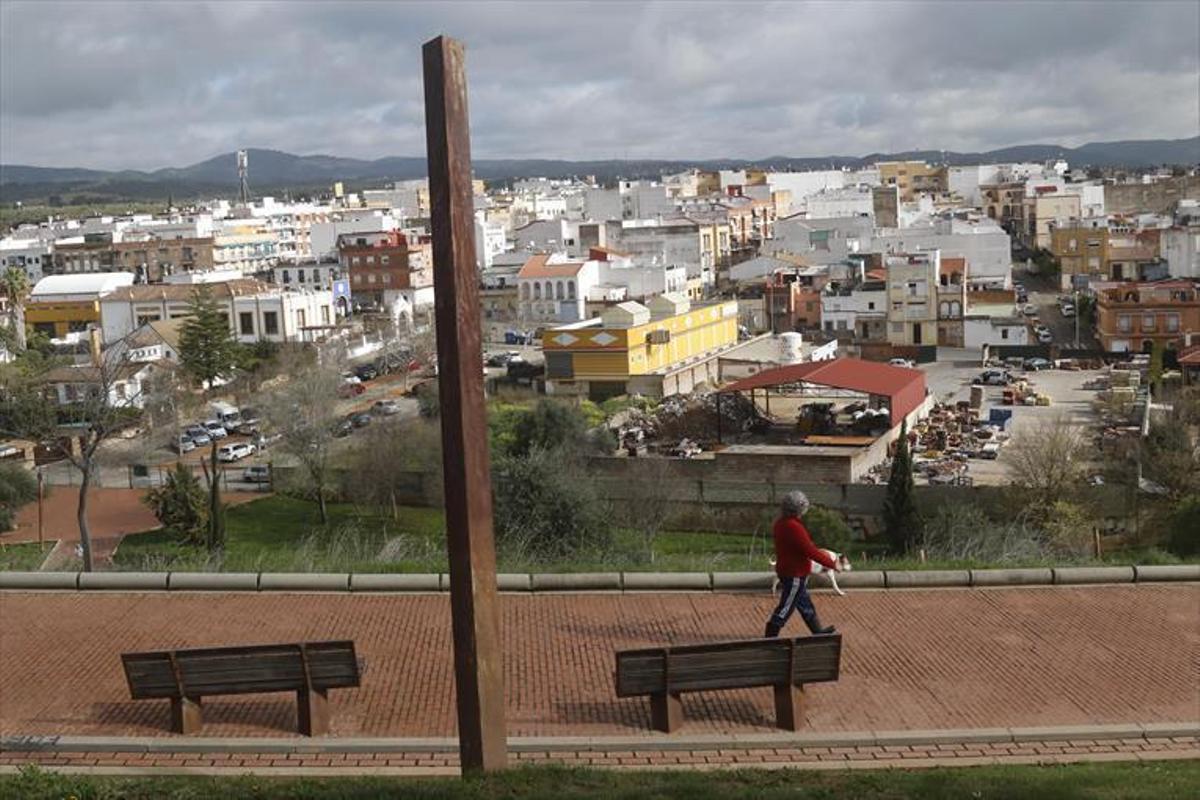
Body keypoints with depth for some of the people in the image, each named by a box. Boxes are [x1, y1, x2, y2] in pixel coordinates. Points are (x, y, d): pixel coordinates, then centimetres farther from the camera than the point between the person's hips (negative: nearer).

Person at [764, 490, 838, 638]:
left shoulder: (781, 522, 2)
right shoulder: (794, 527, -28)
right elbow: (810, 551, -25)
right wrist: (831, 563, -14)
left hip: (786, 570, 10)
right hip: (795, 575, -10)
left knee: (805, 604, 23)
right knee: (785, 608, 1)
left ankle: (818, 631, 37)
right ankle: (770, 637, 9)